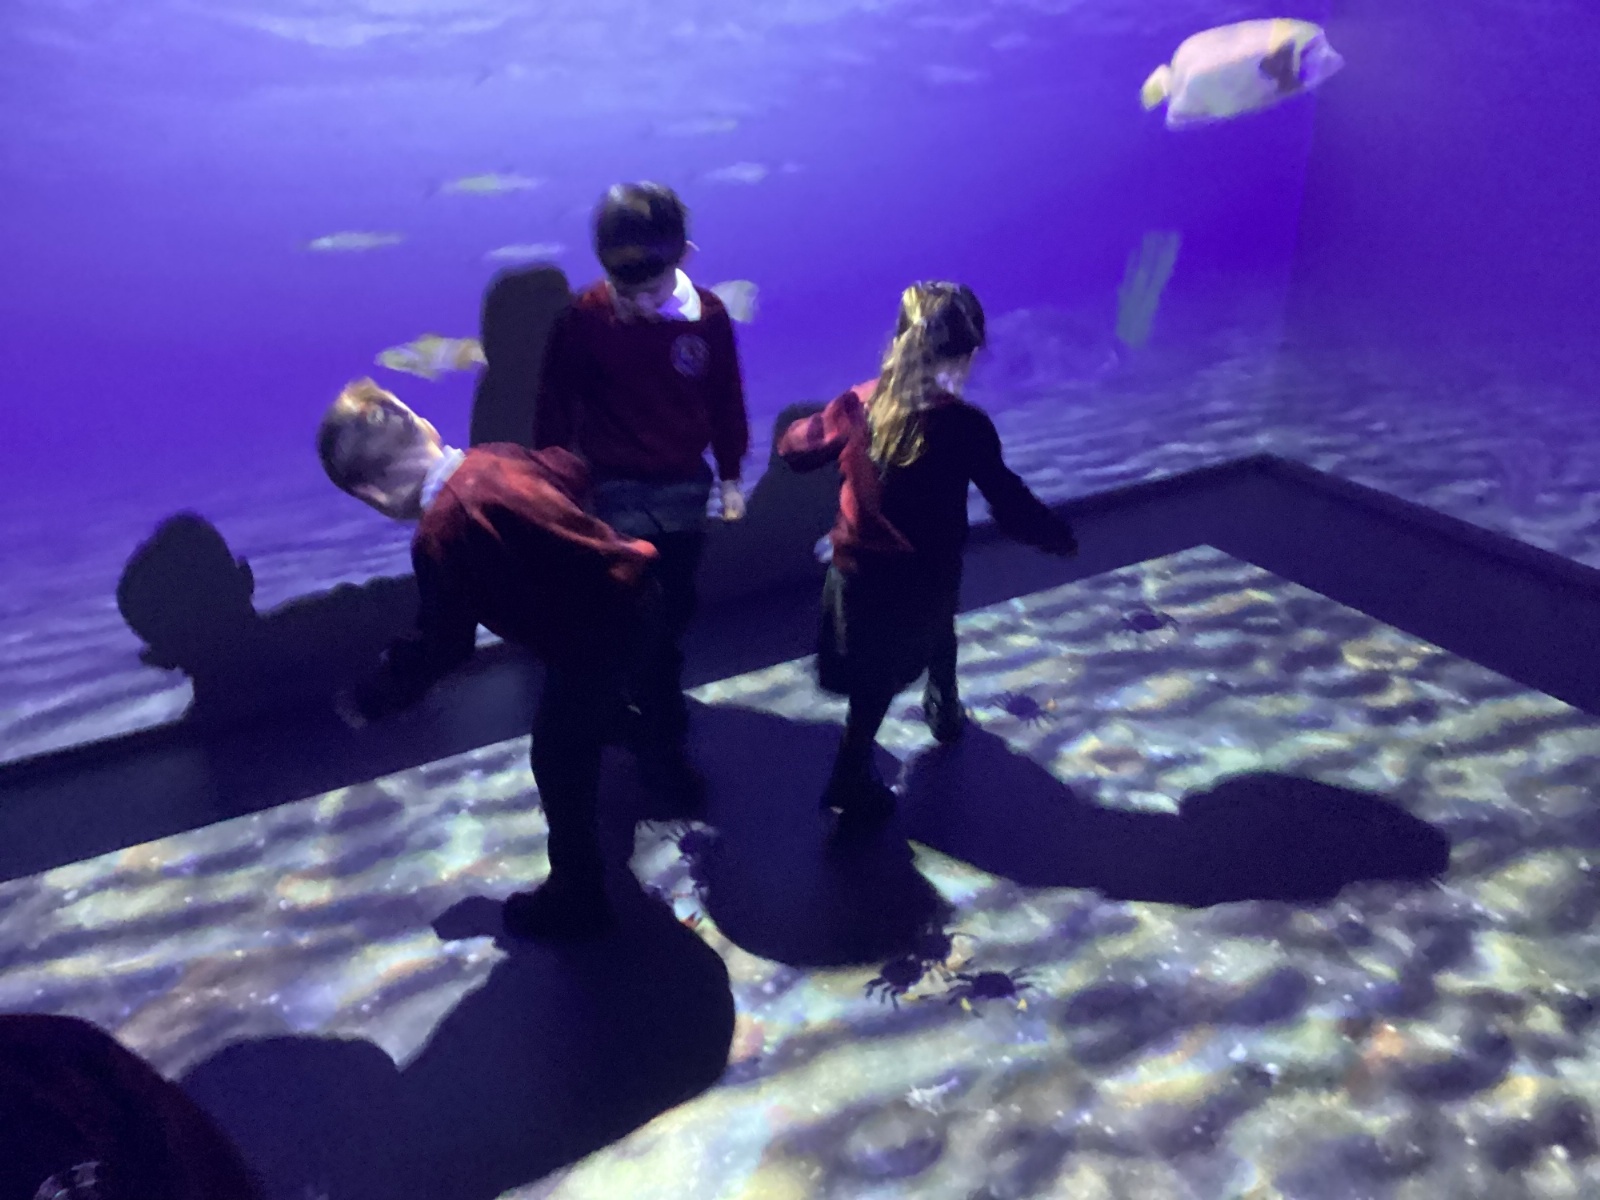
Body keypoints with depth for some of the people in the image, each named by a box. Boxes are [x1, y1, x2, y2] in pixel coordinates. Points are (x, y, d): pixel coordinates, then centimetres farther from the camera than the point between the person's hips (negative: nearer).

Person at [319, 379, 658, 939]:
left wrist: (371, 699, 1)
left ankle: (576, 899, 29)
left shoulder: (439, 532, -21)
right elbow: (573, 472, 17)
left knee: (558, 760, 11)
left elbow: (440, 645, -14)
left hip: (590, 639, -8)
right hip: (627, 590, 9)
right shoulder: (496, 456, 0)